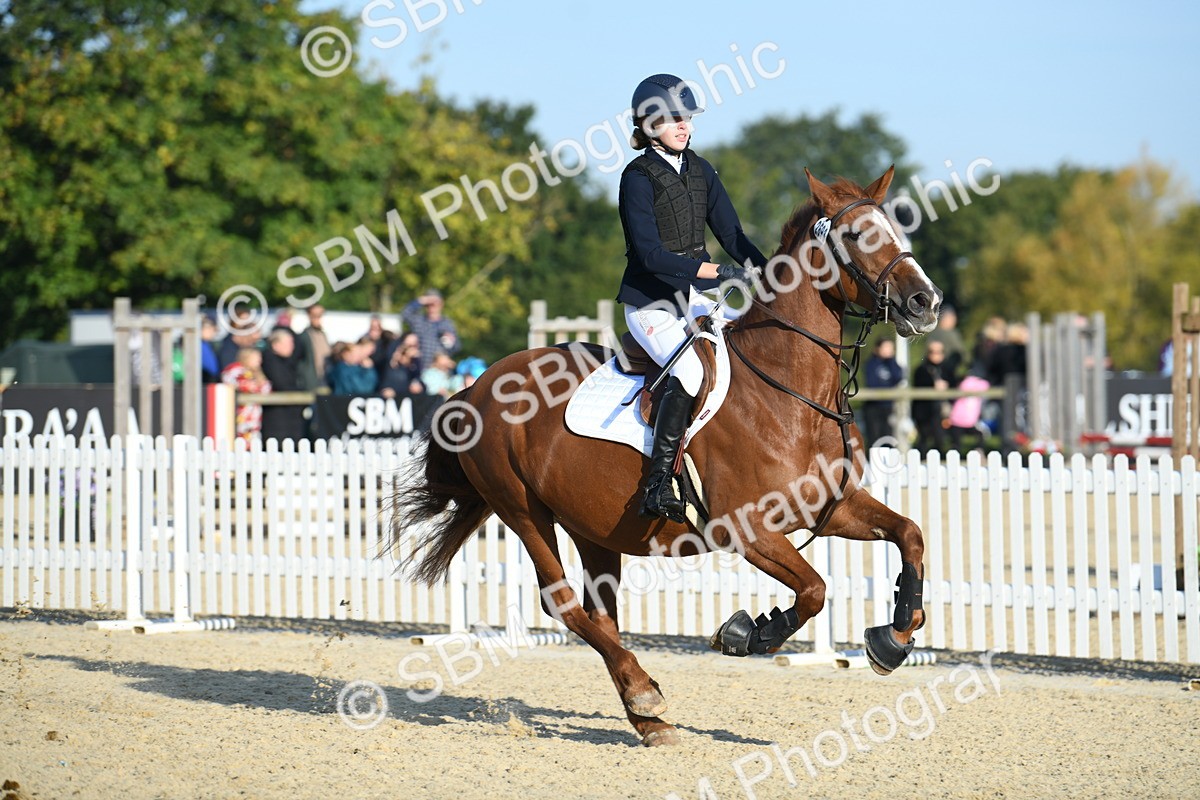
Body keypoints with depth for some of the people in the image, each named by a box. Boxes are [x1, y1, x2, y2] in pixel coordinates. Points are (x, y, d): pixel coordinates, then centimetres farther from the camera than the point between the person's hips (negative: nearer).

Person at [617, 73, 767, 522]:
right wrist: (718, 273, -25)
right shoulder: (639, 177, -10)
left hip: (695, 298, 7)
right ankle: (658, 486, -28)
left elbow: (732, 235, 10)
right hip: (651, 303, -7)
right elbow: (650, 255, -18)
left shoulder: (700, 172, 11)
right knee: (690, 372, -30)